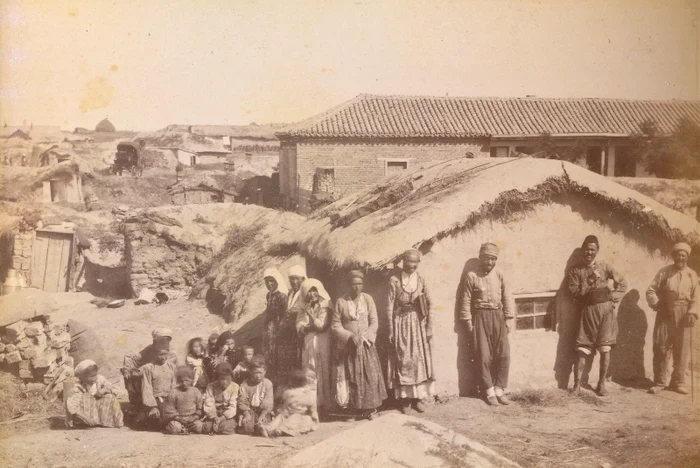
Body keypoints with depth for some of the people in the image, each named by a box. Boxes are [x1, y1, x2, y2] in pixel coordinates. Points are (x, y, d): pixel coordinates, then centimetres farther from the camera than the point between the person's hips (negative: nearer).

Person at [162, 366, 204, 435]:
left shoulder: (196, 392, 5)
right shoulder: (173, 393, -2)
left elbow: (200, 408, 8)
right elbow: (169, 410, -2)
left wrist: (195, 417, -10)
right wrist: (178, 418, -15)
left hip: (192, 418, 2)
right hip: (177, 419, -2)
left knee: (199, 426, -27)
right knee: (175, 427, -35)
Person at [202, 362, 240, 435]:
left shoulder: (235, 387, -4)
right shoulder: (211, 387, 0)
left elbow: (233, 407, -9)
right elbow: (208, 406, -7)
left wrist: (222, 418, -25)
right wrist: (215, 418, -25)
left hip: (228, 417, -1)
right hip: (212, 417, 2)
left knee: (227, 426, -33)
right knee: (208, 426, -29)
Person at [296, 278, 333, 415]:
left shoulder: (325, 306, 0)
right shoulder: (303, 307, 11)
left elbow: (323, 325, -10)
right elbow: (300, 326, 6)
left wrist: (310, 313, -14)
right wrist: (312, 327, -12)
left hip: (322, 343, -3)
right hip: (308, 343, 4)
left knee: (323, 372, -6)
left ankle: (325, 403, -2)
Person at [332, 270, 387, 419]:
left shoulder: (368, 299, -1)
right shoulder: (341, 301, -3)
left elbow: (374, 323, -1)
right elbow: (335, 325, -3)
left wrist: (363, 337, -14)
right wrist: (351, 336, -15)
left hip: (366, 345, 1)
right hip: (347, 346, -1)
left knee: (369, 376, -2)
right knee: (349, 377, -1)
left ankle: (369, 408, 6)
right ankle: (352, 406, 7)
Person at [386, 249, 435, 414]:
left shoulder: (421, 280, 2)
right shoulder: (394, 280, -5)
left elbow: (428, 306, 4)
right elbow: (390, 307, -4)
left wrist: (429, 328, 0)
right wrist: (391, 330, -7)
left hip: (418, 324, 2)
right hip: (401, 323, -2)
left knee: (420, 360, 5)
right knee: (403, 360, 1)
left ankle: (419, 397, 16)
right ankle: (404, 399, 10)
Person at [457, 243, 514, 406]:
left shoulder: (499, 274, 3)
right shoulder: (472, 276, -4)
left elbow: (507, 296, 6)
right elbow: (466, 300, -2)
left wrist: (509, 318, 3)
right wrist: (468, 321, -3)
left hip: (498, 316, 3)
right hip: (481, 317, -3)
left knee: (503, 355, 0)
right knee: (485, 357, 0)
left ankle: (499, 389, 12)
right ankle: (489, 391, 11)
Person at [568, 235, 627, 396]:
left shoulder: (604, 267, 9)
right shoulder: (575, 271, 7)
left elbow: (623, 284, 9)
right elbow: (575, 292, -5)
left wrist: (612, 298, -1)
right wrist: (590, 279, -11)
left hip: (606, 310, 1)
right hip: (588, 311, -1)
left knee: (605, 349, -2)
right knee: (583, 349, -5)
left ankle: (602, 384, 9)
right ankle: (577, 384, 2)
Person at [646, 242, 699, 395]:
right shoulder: (664, 272, 5)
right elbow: (651, 290, 3)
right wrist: (657, 305, -13)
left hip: (683, 316, 1)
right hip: (665, 314, -1)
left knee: (682, 349, 4)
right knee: (661, 347, -1)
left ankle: (678, 382, 14)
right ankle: (660, 381, 7)